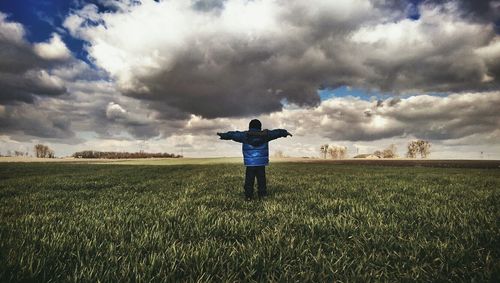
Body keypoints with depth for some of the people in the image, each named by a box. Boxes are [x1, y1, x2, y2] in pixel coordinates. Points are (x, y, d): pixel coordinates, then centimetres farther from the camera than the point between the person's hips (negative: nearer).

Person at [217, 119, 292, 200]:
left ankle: (248, 196, 5)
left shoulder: (244, 135, 3)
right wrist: (285, 133, 32)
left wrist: (223, 135, 28)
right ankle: (262, 195, 10)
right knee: (261, 180, 8)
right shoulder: (265, 134, 4)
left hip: (249, 164, 0)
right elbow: (276, 132, 16)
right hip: (261, 163, 1)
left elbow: (233, 134, 13)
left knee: (249, 180, 5)